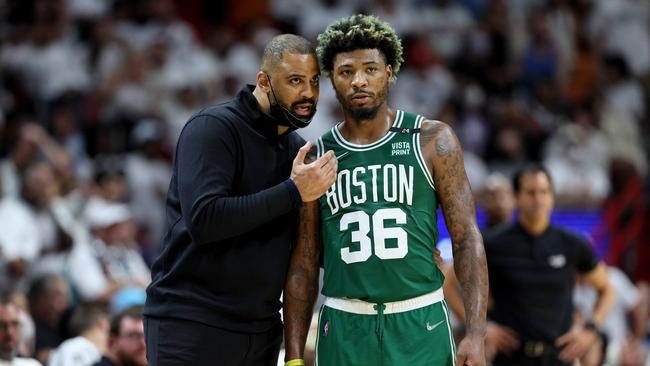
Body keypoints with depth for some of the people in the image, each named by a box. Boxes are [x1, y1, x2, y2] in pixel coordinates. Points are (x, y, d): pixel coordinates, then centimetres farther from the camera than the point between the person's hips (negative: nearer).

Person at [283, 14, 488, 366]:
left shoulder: (433, 141, 1)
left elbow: (467, 238, -1)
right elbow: (303, 264, 9)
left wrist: (475, 336, -10)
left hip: (420, 324, -1)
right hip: (344, 331, 2)